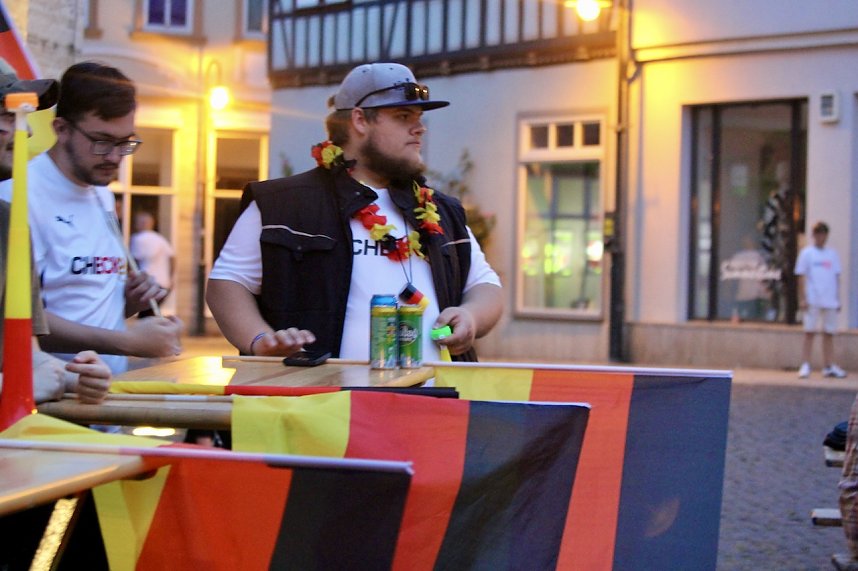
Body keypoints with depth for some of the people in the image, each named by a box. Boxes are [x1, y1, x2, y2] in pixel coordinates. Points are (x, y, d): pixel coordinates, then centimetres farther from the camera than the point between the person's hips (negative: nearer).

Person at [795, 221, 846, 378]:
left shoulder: (832, 254, 12)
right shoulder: (806, 253, 1)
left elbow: (837, 277, 15)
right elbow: (801, 276, -2)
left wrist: (838, 299, 10)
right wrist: (802, 299, -9)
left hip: (830, 300, 4)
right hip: (812, 300, -4)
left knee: (829, 333, 6)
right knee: (809, 333, -5)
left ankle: (830, 367, 11)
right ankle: (805, 366, -4)